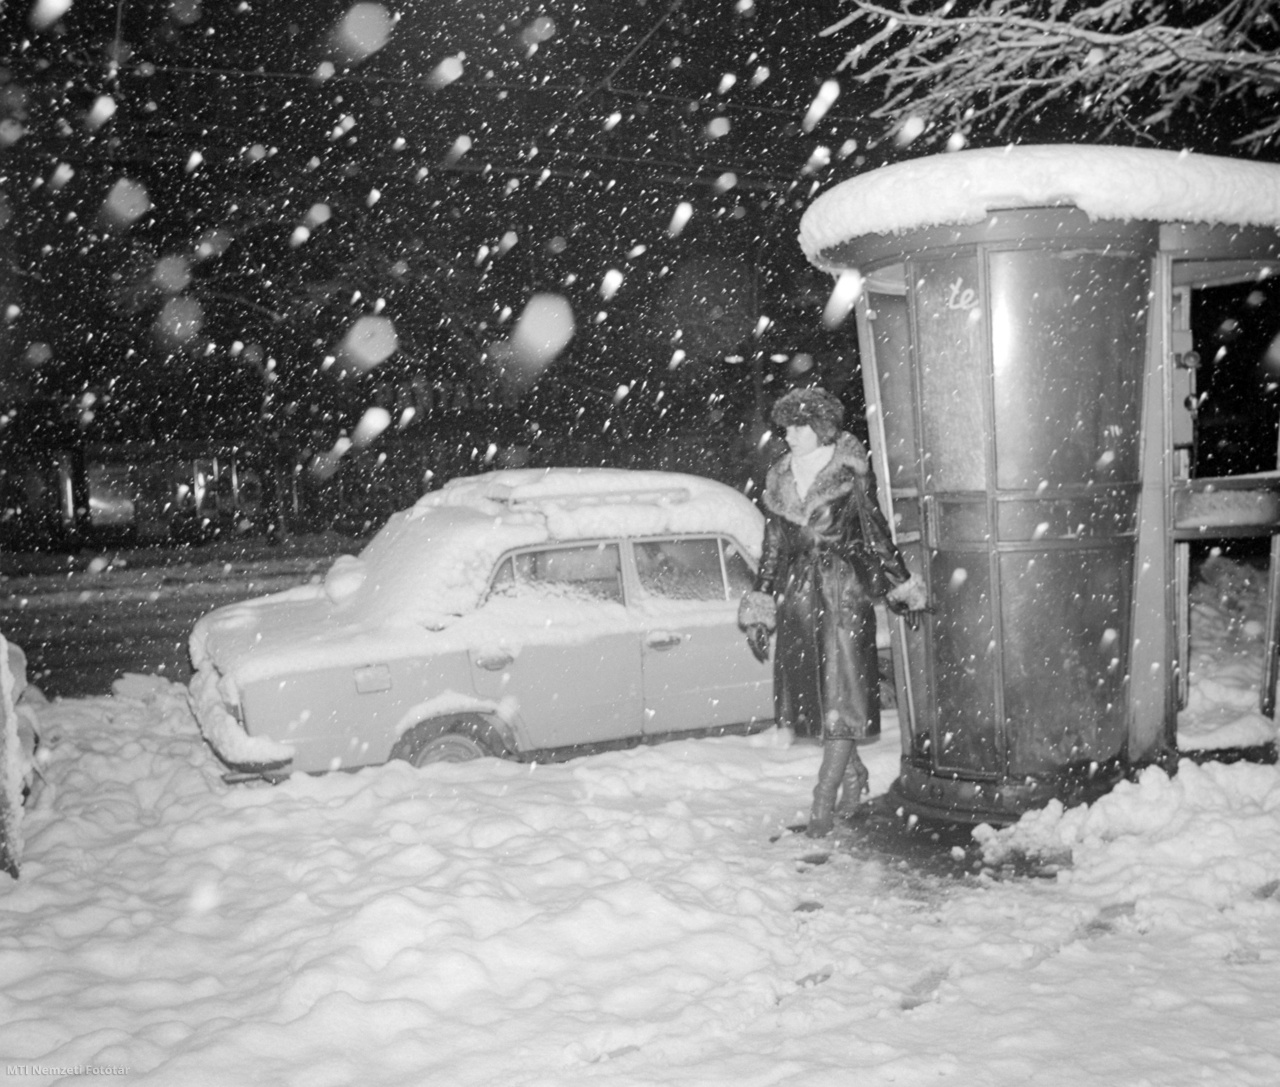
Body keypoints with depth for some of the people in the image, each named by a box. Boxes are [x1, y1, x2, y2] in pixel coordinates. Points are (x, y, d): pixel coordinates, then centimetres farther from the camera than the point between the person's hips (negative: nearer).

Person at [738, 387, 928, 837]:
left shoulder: (849, 476, -5)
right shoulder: (779, 481, 8)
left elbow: (877, 535, 2)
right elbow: (773, 549, 12)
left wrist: (903, 590, 5)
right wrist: (758, 612, 10)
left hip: (845, 593, -5)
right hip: (798, 595, 5)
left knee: (842, 695, -6)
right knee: (811, 692, 8)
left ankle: (824, 801, -3)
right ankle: (853, 776, 29)